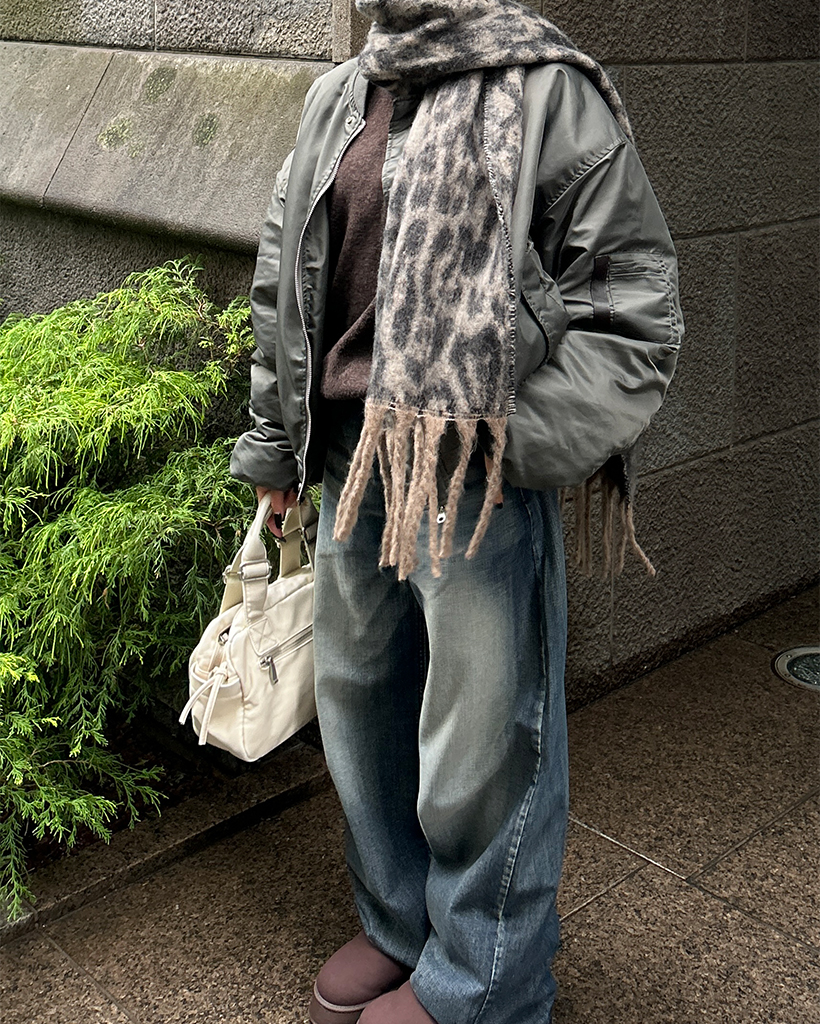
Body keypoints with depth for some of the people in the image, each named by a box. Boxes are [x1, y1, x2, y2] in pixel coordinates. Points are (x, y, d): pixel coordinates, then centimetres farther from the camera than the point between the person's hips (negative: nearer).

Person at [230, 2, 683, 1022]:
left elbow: (635, 299, -9)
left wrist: (517, 437, -16)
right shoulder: (335, 101, 14)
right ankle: (399, 927, 41)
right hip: (352, 467, 7)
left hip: (483, 475, -7)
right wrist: (275, 448, 19)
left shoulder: (549, 92, -5)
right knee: (359, 705, 18)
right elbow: (282, 286, 20)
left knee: (482, 738, 4)